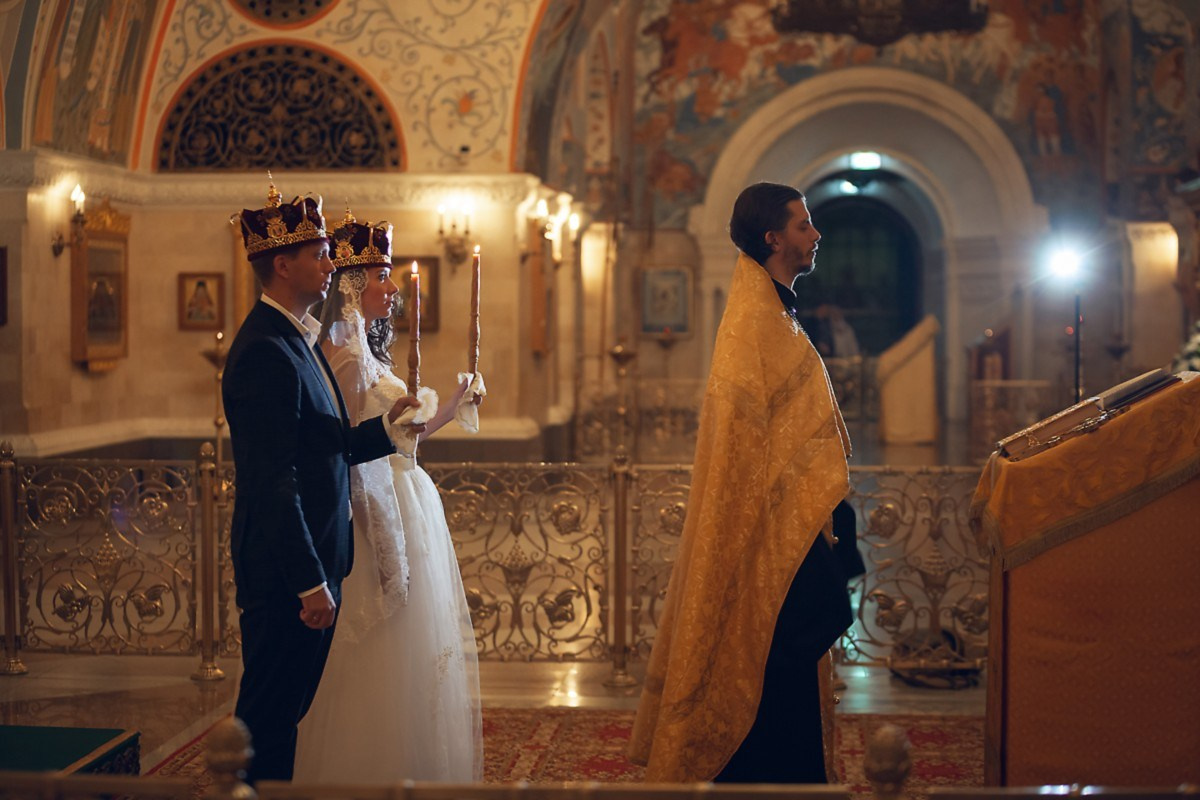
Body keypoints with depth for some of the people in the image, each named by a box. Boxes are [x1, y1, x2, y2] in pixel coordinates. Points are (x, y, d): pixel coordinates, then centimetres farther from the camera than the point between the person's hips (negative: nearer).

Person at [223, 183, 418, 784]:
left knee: (286, 709, 16)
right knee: (269, 714, 0)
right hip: (284, 571, -10)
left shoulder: (296, 338, 14)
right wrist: (311, 583, -22)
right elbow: (274, 481, -23)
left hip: (310, 562, 10)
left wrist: (385, 429, 2)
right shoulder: (267, 351, -19)